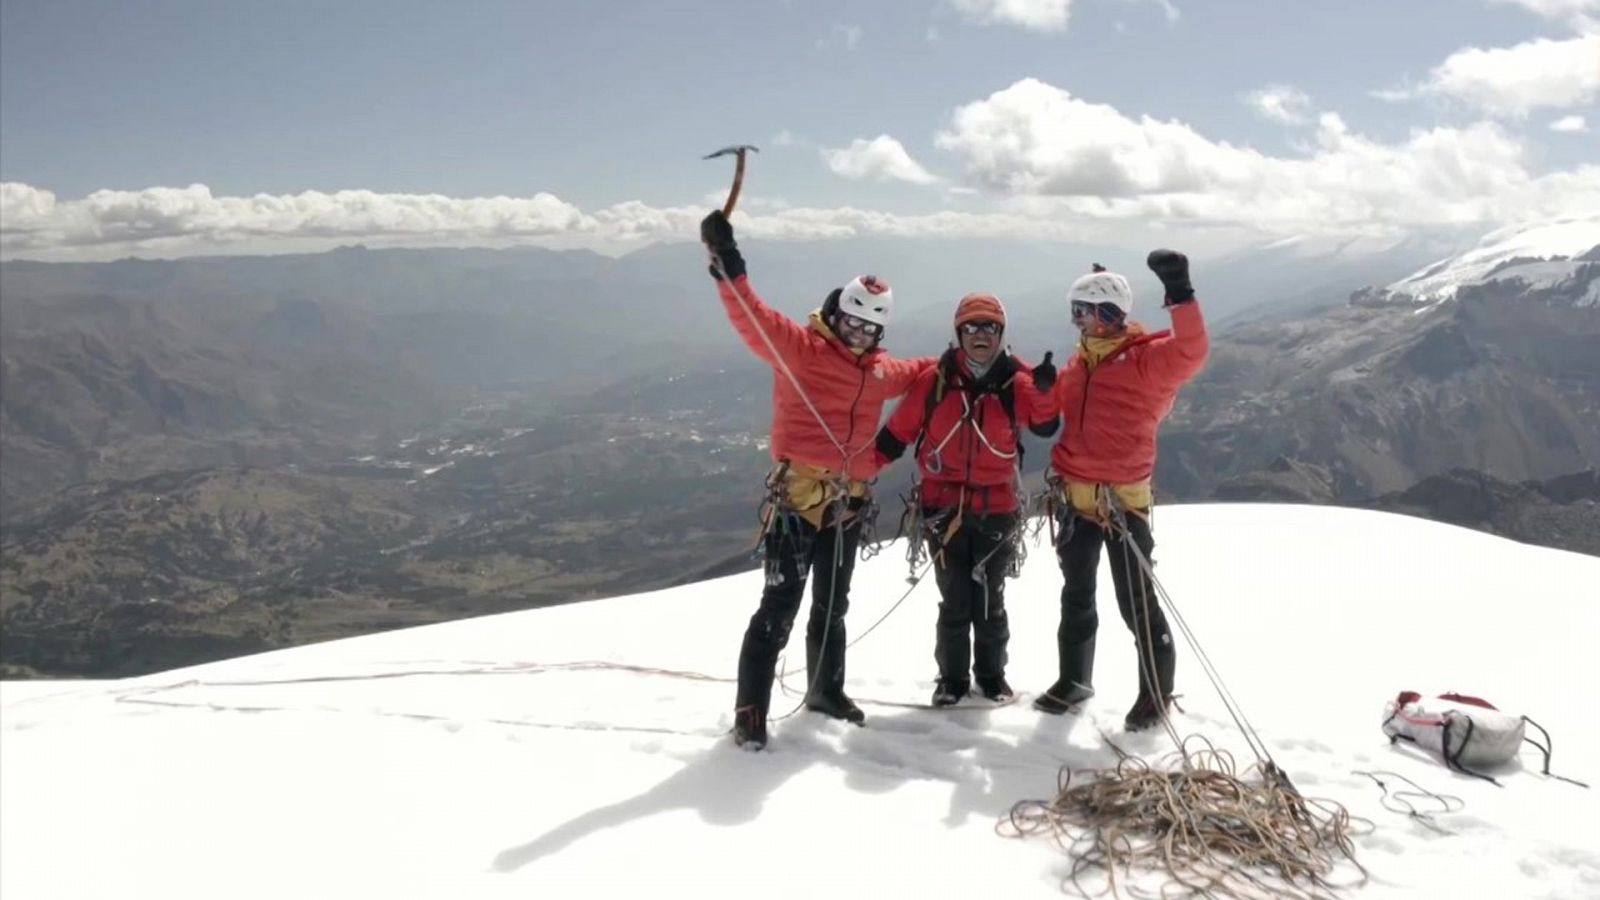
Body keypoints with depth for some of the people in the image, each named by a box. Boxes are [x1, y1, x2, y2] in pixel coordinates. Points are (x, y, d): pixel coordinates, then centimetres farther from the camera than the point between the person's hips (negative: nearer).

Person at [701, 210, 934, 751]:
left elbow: (916, 373, 35)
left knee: (832, 607, 20)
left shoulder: (879, 369, 12)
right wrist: (728, 267, -39)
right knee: (780, 608, -7)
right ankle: (750, 712, 2)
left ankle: (825, 691, 37)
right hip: (798, 500, -6)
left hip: (848, 504, 7)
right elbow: (754, 320, -26)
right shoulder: (799, 347, -9)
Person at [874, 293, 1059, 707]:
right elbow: (898, 431, 1)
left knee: (990, 599, 13)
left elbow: (1045, 426, -19)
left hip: (997, 509, 0)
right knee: (954, 600, 6)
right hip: (944, 506, 0)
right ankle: (952, 676, 22)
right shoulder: (934, 380, -4)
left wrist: (1044, 391, -38)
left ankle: (992, 673, 29)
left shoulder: (1015, 381, -5)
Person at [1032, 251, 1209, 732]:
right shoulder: (1082, 359, 11)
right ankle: (1074, 679, 34)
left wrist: (1179, 293, -38)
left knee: (1135, 601, 0)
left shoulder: (1146, 357, -11)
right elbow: (1056, 404, 24)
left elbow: (1191, 352, -31)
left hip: (1122, 499, -7)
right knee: (1077, 594, 18)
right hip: (1074, 495, 7)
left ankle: (1157, 692, 17)